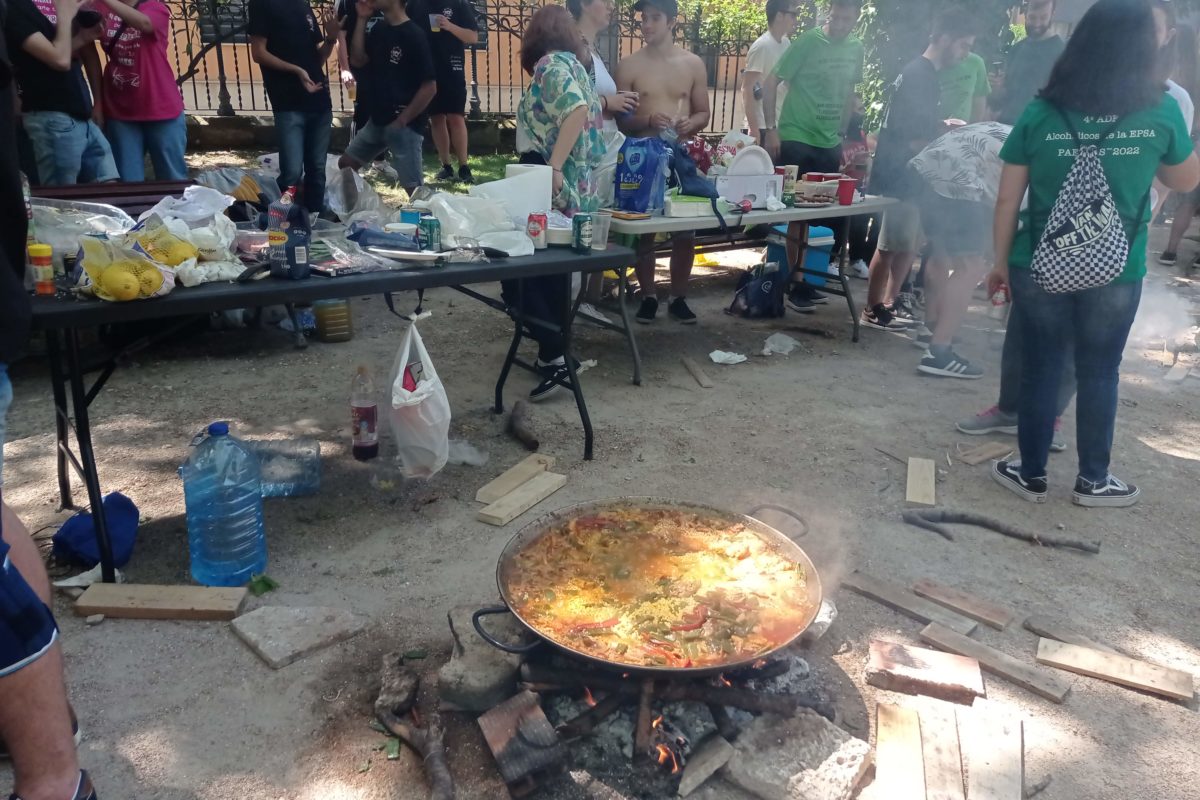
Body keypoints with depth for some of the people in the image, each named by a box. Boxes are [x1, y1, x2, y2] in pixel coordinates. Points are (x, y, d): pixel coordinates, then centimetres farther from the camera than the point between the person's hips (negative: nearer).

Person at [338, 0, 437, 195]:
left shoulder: (414, 35, -15)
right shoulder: (380, 29, 9)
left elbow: (430, 87, -17)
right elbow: (357, 60, 11)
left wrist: (402, 120, -15)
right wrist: (362, 19, 3)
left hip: (404, 125, -9)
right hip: (377, 120, 9)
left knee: (413, 187, -7)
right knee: (345, 164, 17)